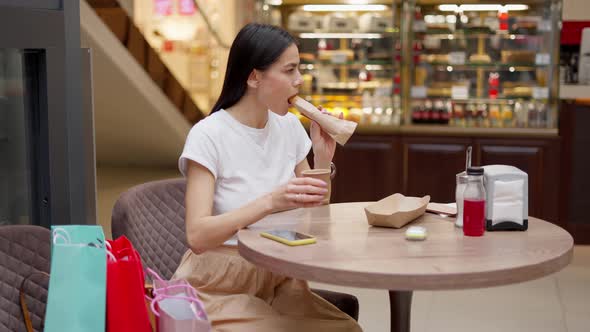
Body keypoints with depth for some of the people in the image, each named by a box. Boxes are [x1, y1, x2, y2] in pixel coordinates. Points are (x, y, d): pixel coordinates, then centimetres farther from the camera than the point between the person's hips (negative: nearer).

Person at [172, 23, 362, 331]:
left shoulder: (290, 126, 3)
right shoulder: (208, 135, -15)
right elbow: (197, 236, -24)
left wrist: (322, 157, -7)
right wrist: (270, 201, -36)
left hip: (278, 279, 5)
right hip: (219, 286, -5)